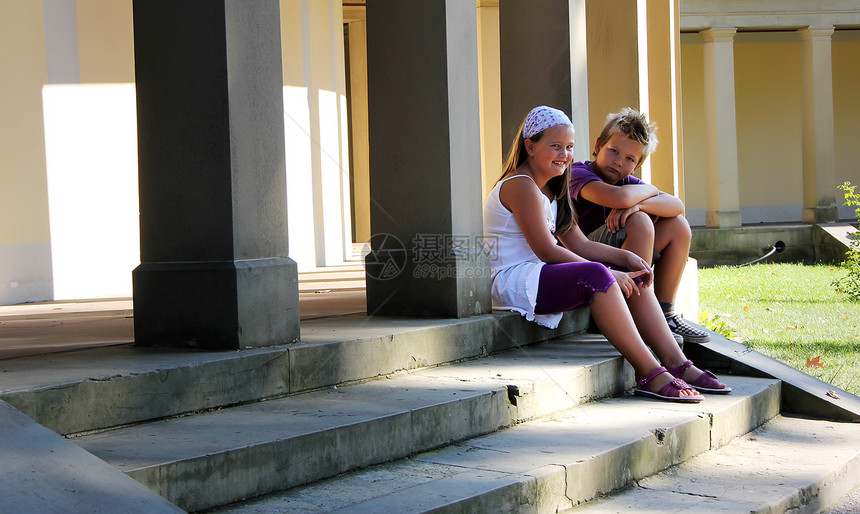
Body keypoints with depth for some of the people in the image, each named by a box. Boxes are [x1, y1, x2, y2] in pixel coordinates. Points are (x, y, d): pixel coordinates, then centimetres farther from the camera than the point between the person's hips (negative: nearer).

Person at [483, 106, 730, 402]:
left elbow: (580, 245, 15)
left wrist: (625, 258, -2)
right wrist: (607, 273, -18)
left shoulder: (551, 190, 19)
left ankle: (676, 364, -5)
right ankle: (649, 374, -32)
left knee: (633, 278, 2)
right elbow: (547, 251, -19)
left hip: (541, 275, 11)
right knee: (597, 276, -32)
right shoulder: (520, 185, -13)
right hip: (512, 281, -11)